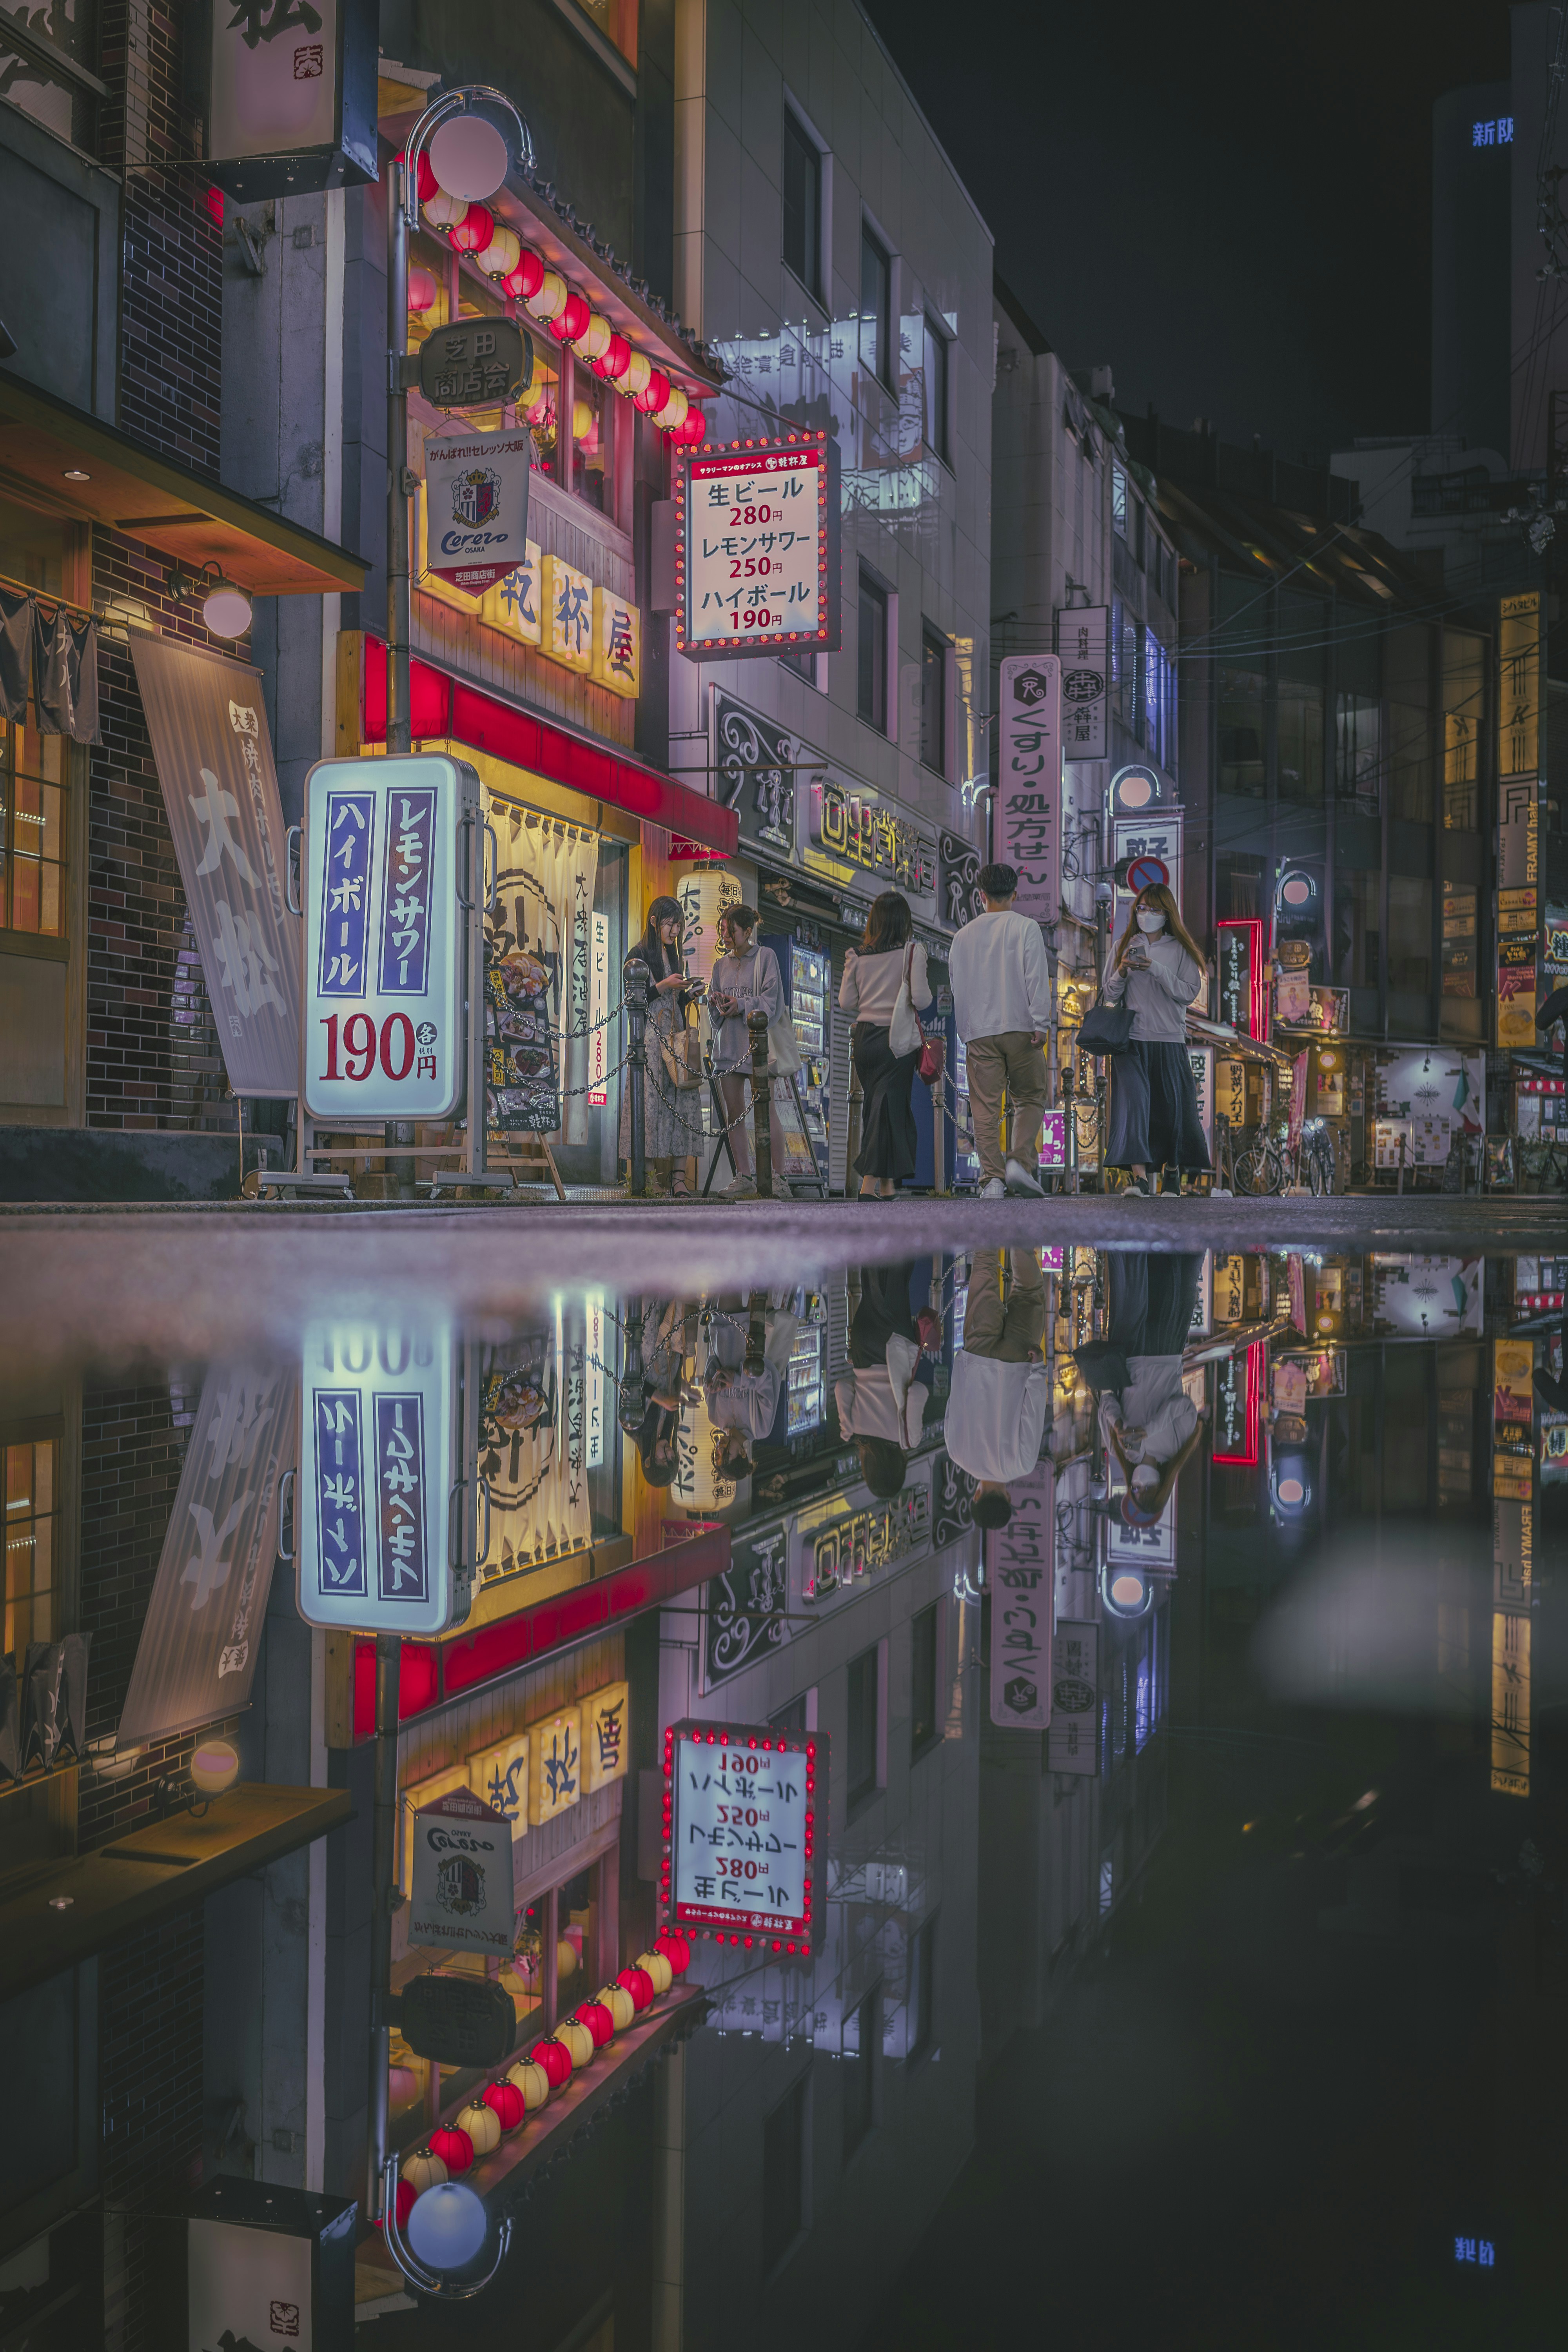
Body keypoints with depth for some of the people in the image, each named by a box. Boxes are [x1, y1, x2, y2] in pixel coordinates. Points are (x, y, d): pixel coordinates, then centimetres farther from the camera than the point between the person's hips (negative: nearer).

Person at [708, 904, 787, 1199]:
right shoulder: (721, 964, 17)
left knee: (766, 1111, -10)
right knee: (734, 1114, 4)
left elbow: (772, 1000, -7)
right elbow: (714, 1002, 18)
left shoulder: (765, 957, 1)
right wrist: (717, 1004, -5)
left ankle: (778, 1177, -7)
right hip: (728, 1043, 6)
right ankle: (744, 1177, 9)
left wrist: (743, 1006, -19)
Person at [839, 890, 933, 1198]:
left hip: (864, 1037, 4)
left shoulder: (856, 955, 3)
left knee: (874, 1105, 13)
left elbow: (846, 1002, 4)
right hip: (898, 1037, -4)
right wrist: (928, 994, 8)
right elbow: (920, 999, -13)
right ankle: (870, 1181, -12)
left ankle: (887, 1184, 15)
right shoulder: (912, 951, -7)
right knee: (890, 1105, -1)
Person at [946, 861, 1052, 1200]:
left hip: (978, 1032, 2)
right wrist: (1041, 1023, -8)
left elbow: (956, 986, 17)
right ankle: (1019, 1161, -8)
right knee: (1030, 1099, 10)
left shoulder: (964, 935, 12)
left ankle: (992, 1179, -7)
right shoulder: (1025, 928, 0)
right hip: (1019, 1028, -2)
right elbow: (1037, 978, -8)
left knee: (985, 1107, 0)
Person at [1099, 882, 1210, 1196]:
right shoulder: (1124, 946, 13)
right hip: (1132, 1040, 0)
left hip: (1170, 1040, 0)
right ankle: (1140, 1176, -23)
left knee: (1172, 1108, 2)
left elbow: (1189, 992, -2)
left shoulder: (1180, 949, 8)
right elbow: (1109, 995, 12)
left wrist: (1156, 969, -13)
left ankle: (1174, 1173, 19)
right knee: (1133, 1102, -15)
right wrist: (1122, 973, -8)